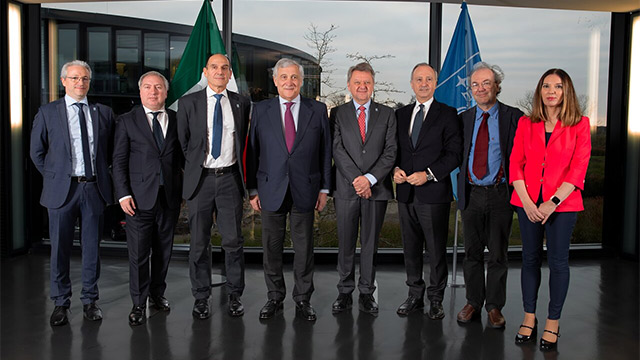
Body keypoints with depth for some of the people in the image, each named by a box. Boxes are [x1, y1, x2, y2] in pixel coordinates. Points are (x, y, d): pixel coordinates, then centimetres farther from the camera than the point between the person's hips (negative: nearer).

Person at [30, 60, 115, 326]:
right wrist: (54, 178, 4)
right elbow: (37, 152, 8)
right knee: (60, 248, 4)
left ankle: (90, 300, 22)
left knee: (92, 247, 9)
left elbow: (111, 150, 14)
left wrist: (101, 176, 6)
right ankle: (61, 303, 17)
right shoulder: (47, 112, 3)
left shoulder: (103, 113, 7)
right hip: (62, 189, -1)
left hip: (94, 189, 2)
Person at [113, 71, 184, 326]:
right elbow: (119, 161, 0)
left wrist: (185, 191, 2)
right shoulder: (127, 121, 2)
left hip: (170, 198, 2)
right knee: (138, 254, 1)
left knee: (164, 250, 13)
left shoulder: (177, 120, 7)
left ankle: (157, 293, 32)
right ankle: (139, 304, 15)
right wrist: (123, 194, -8)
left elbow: (182, 157, 8)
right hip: (140, 198, -2)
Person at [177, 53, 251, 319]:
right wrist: (194, 169, 7)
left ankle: (235, 296, 17)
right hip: (200, 179, -1)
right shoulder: (188, 103, 3)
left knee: (233, 240, 2)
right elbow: (183, 141, 8)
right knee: (199, 243, 6)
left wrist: (236, 169, 12)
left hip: (230, 178, 1)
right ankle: (201, 298, 18)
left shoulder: (241, 104, 7)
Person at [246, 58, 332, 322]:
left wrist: (324, 188, 2)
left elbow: (325, 151, 6)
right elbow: (252, 151, 5)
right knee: (271, 248, 8)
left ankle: (303, 300, 22)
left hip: (305, 190, 0)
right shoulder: (261, 110, 4)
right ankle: (274, 298, 24)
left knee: (304, 248, 7)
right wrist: (252, 189, 1)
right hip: (271, 190, 1)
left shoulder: (318, 110, 4)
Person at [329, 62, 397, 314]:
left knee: (370, 243, 7)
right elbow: (337, 151, -4)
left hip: (377, 188, 0)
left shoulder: (387, 114, 8)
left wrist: (370, 178, -13)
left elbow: (390, 152, -1)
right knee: (345, 244, 6)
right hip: (346, 189, 0)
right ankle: (345, 293, 17)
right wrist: (356, 179, -14)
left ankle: (366, 294, 17)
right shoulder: (338, 114, 7)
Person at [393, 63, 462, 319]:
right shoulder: (401, 114, 14)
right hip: (406, 193, 5)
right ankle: (415, 296, 26)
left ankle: (436, 300, 16)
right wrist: (396, 169, -3)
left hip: (434, 192, -4)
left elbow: (454, 153, -7)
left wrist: (428, 174, -16)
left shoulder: (447, 114, -1)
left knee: (436, 250, 2)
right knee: (410, 248, 12)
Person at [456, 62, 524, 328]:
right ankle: (473, 303, 25)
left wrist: (516, 191, -9)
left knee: (498, 254, 6)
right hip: (471, 194, 3)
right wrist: (460, 189, 3)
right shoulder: (464, 118, 8)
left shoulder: (513, 117, -2)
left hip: (500, 194, -3)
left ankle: (494, 307, 20)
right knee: (472, 253, 11)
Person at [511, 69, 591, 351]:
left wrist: (552, 203, -14)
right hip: (527, 203, 2)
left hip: (561, 204, -2)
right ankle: (529, 318, 21)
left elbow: (578, 169, -6)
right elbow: (515, 164, 2)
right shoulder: (526, 124, 7)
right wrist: (527, 202, -9)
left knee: (557, 261, 3)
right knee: (530, 259, 9)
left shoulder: (580, 125, 0)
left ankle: (553, 323, 16)